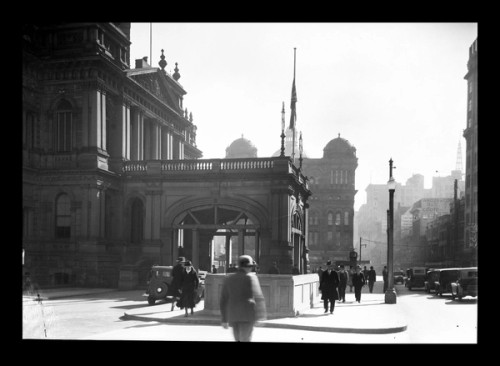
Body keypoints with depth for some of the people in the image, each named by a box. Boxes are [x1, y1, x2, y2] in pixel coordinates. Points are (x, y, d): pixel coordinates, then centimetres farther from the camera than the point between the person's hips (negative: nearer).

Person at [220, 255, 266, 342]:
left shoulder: (228, 279, 13)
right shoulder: (251, 277, -1)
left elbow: (223, 301, 13)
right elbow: (257, 296, -11)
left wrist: (224, 320, 18)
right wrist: (261, 317, -12)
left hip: (233, 315, 5)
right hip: (247, 315, -5)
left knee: (239, 340, 17)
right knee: (245, 339, -4)